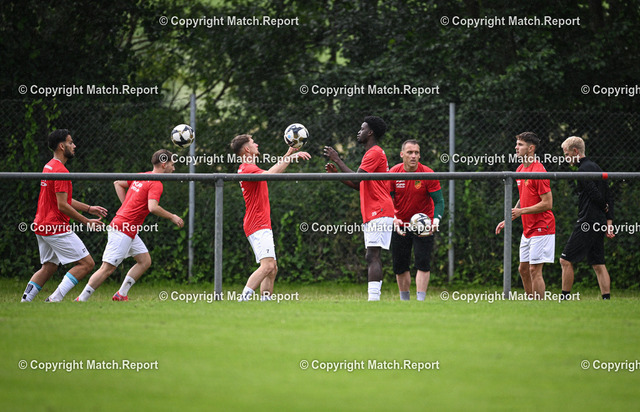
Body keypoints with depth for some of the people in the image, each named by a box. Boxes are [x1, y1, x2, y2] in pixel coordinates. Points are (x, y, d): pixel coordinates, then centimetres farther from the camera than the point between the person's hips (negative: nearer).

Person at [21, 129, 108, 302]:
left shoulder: (49, 167, 16)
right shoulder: (60, 171, -16)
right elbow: (62, 205, -20)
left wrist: (89, 208, 23)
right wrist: (87, 222, -13)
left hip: (41, 227, 10)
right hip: (56, 228, -10)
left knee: (48, 268, 18)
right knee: (86, 263, -7)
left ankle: (24, 301, 9)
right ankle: (55, 298, -15)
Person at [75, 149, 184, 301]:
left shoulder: (141, 177, 13)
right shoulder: (156, 184, -13)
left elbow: (118, 183, 22)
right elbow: (153, 207, -27)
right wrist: (172, 217, -13)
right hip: (123, 230, -10)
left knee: (145, 261, 13)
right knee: (108, 268, -8)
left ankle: (121, 295, 13)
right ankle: (81, 300, -5)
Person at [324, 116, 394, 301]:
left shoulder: (374, 153, -10)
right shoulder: (373, 153, 23)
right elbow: (359, 186, 26)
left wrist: (338, 160, -10)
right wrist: (336, 173, 19)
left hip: (379, 213, -11)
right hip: (373, 214, 11)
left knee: (372, 256, -17)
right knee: (372, 257, 9)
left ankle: (373, 298, -25)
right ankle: (374, 298, 8)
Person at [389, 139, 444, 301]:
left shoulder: (428, 174, -13)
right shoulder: (393, 173, -8)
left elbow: (439, 201, -9)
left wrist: (436, 220, -26)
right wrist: (393, 219, -21)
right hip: (400, 225, 2)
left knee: (423, 263, -13)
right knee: (400, 265, 5)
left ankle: (420, 300, -15)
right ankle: (404, 301, 17)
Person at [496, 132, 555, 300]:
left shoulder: (538, 171, -16)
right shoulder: (520, 170, 12)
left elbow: (547, 204, -19)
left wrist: (521, 211, -19)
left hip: (541, 229, -9)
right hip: (527, 229, 9)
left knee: (535, 270, -10)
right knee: (523, 269, 11)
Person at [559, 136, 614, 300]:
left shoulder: (584, 169, -12)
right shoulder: (596, 167, 17)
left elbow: (595, 194, -19)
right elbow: (609, 198, 16)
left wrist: (604, 207, 1)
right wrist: (609, 222, 12)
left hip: (587, 223, -9)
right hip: (599, 224, 9)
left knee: (566, 260, -5)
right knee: (598, 264, 8)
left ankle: (565, 298, -5)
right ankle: (607, 299, 3)